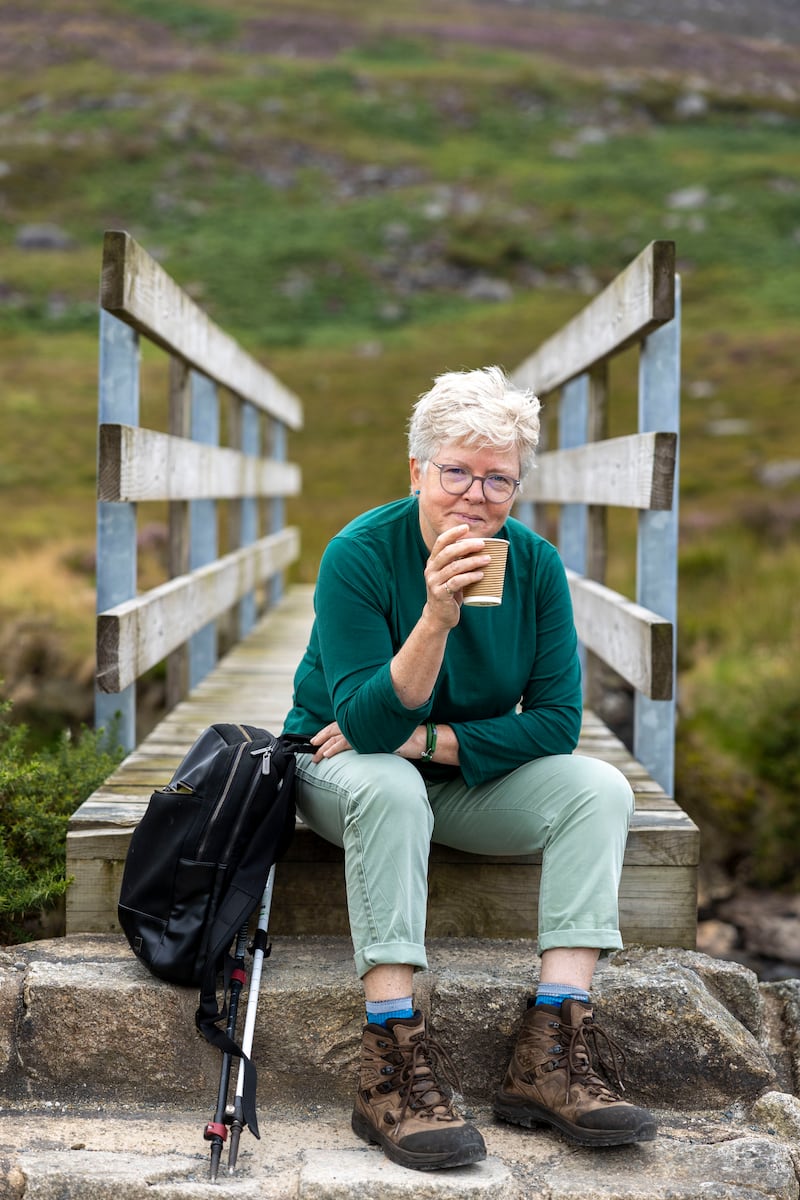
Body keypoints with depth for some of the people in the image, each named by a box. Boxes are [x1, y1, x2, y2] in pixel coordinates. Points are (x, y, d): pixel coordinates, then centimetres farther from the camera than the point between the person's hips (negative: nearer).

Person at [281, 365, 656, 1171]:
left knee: (600, 788, -19)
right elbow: (368, 724, -26)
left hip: (471, 779, 4)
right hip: (342, 769, -4)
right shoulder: (359, 555, -19)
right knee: (390, 787, -37)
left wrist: (422, 740, -18)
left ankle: (549, 1058, -25)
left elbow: (557, 723, -10)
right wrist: (437, 615, -39)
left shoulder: (534, 564, -8)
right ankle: (393, 1071, -37)